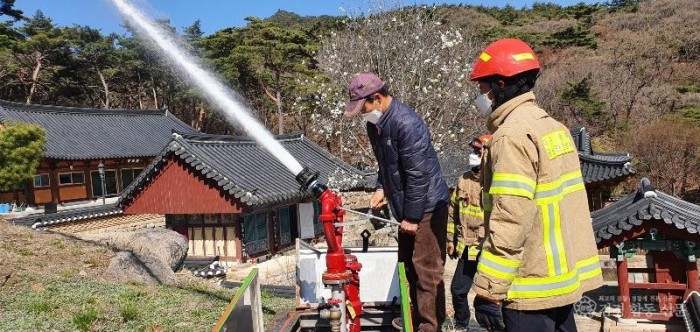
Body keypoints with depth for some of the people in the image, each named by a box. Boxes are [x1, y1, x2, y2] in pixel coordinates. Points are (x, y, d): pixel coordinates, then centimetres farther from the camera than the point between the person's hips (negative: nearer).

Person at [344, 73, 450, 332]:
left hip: (427, 206, -9)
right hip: (406, 207, 10)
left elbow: (418, 174, -23)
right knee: (410, 266, 17)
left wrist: (411, 217, -19)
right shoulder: (375, 124, 7)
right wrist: (381, 188, 4)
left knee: (426, 269, -4)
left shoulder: (406, 123, -23)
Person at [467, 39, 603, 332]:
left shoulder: (513, 135, -19)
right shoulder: (553, 126, 10)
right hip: (565, 278, 9)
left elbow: (509, 222, -25)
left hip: (533, 287, -9)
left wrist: (488, 290, -20)